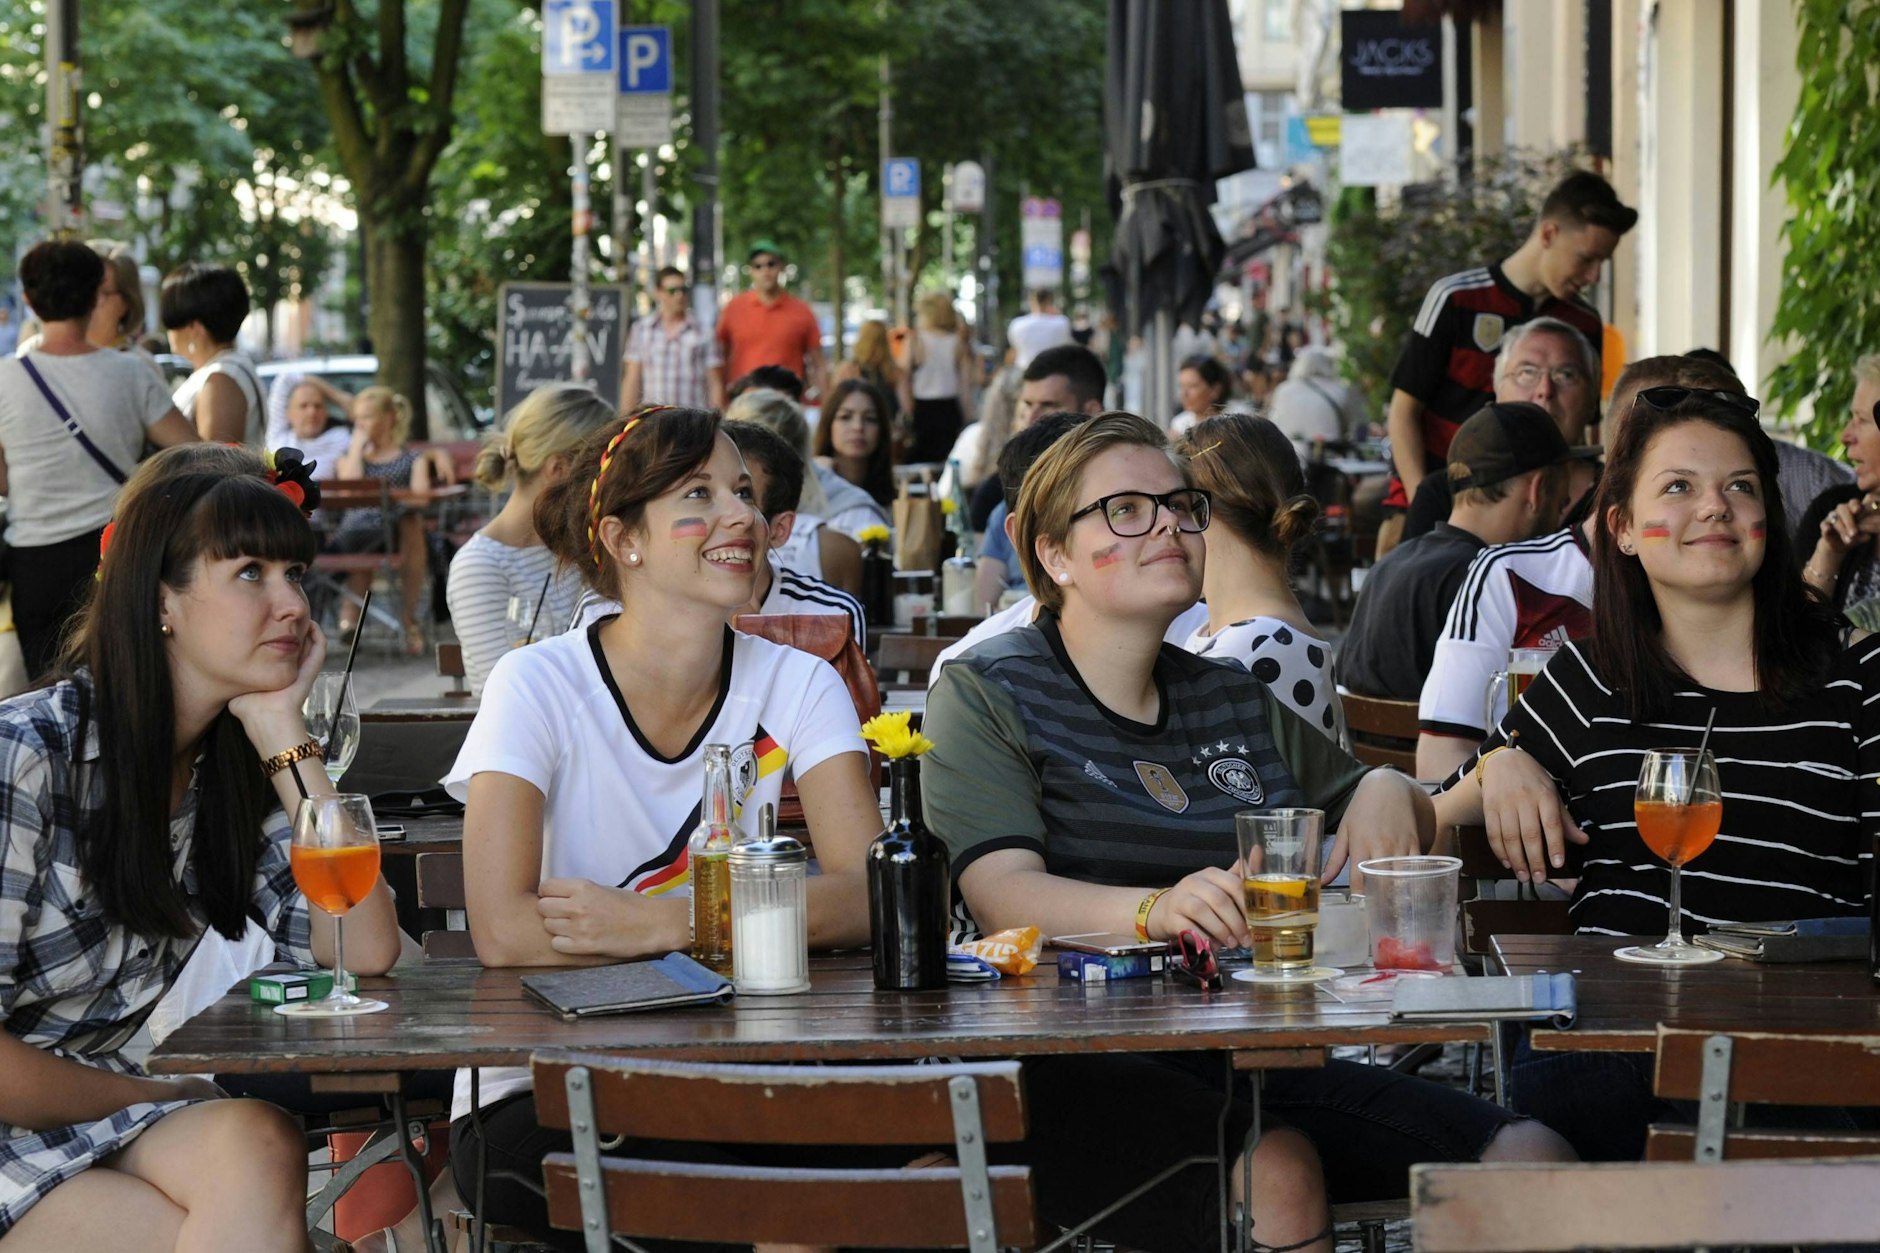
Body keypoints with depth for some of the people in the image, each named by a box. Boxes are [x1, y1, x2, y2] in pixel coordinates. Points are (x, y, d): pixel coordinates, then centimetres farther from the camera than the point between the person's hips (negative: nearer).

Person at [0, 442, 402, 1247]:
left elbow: (365, 952, -6)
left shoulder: (236, 770, 6)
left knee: (257, 1150, -27)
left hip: (101, 1110, 6)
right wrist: (164, 1098, -7)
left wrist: (281, 729, -7)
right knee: (252, 1143, -28)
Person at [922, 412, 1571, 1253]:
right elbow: (1001, 893, -12)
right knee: (1275, 1176, -35)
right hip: (1085, 1061, -5)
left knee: (1530, 1159, -17)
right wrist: (1154, 910, -32)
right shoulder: (986, 694, 4)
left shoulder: (1234, 698, 23)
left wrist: (1389, 793, 7)